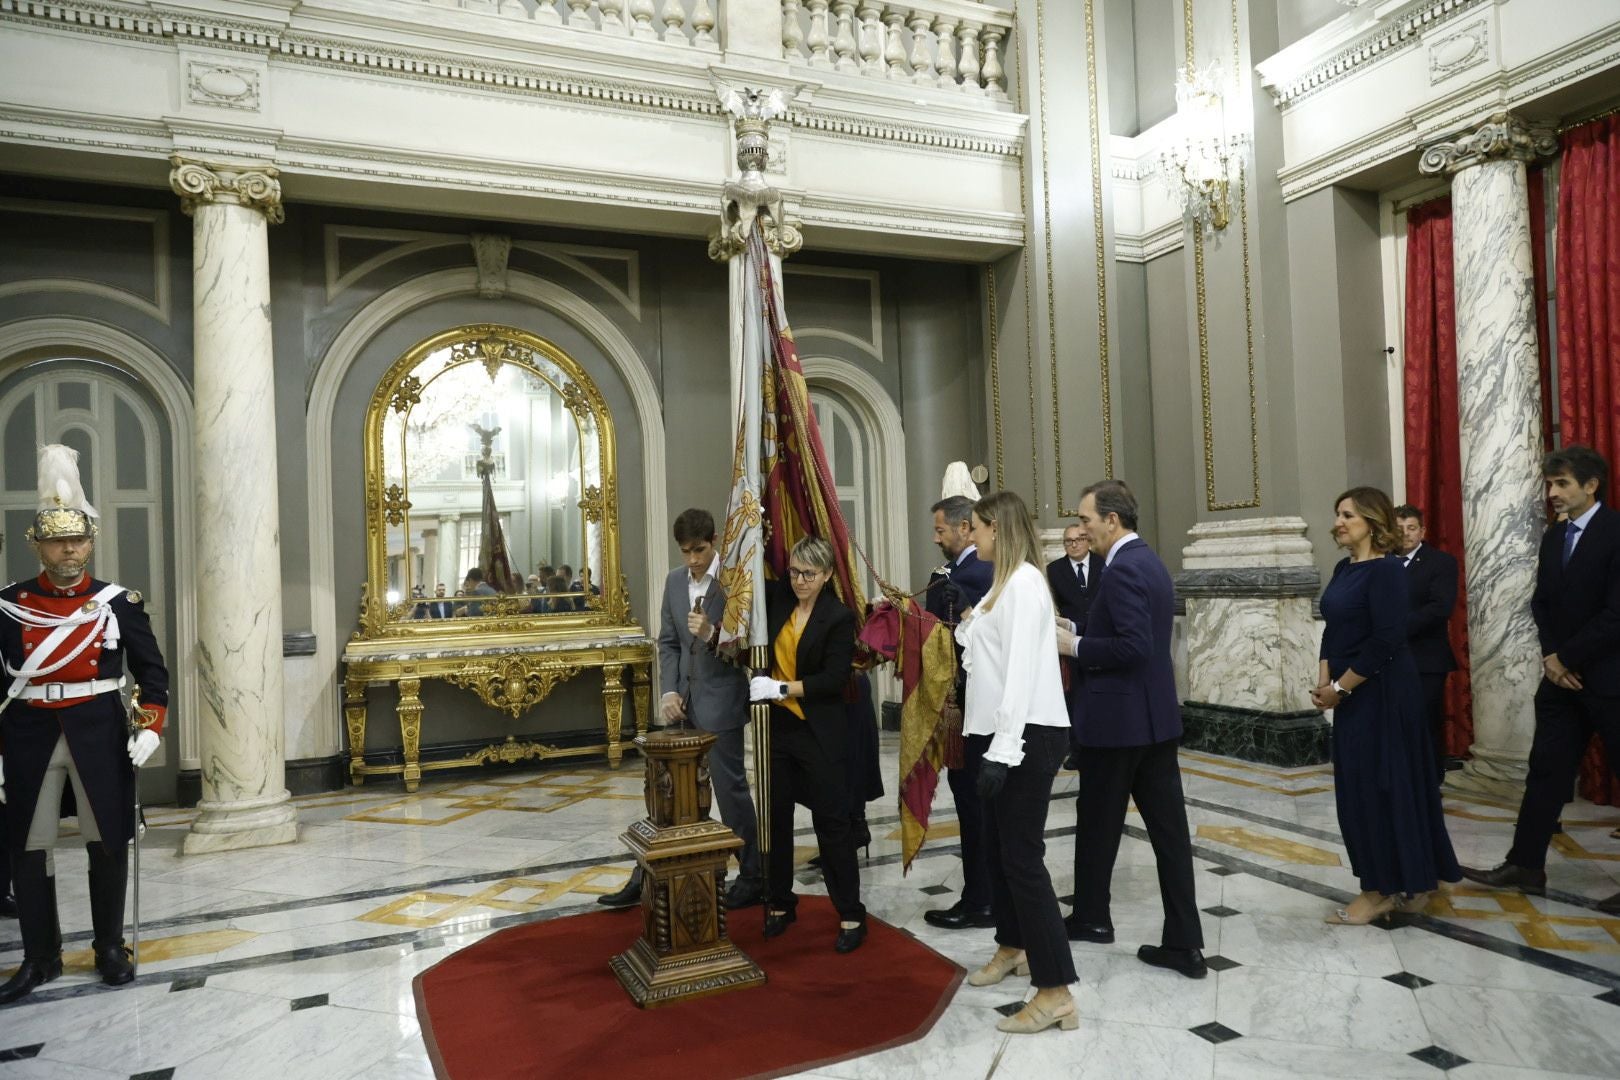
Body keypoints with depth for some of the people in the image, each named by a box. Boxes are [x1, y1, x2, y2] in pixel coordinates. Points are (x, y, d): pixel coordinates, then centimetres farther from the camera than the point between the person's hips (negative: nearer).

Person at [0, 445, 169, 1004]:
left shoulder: (119, 602, -2)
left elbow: (153, 672, 1)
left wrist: (150, 727, -11)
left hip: (99, 731, 0)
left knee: (108, 841, 8)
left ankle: (110, 947, 25)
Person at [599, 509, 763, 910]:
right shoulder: (675, 580, 8)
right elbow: (668, 642, 10)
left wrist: (712, 634, -29)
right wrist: (669, 691, -1)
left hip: (720, 701, -6)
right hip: (682, 701, 6)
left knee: (731, 790, 3)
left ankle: (753, 877, 20)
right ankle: (645, 878, 23)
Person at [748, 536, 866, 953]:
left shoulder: (839, 618, -10)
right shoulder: (778, 598, 3)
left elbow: (833, 680, -16)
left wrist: (781, 688, -21)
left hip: (819, 732, -5)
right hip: (777, 726, 5)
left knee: (831, 820, 1)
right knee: (776, 816, 12)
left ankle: (851, 915, 13)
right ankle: (780, 903, 28)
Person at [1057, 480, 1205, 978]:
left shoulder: (1122, 569, -18)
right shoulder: (1149, 561, 13)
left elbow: (1133, 646, -26)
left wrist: (1075, 646, -14)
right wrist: (1082, 641, 13)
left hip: (1116, 717, -9)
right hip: (1156, 715, 9)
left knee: (1098, 825, 11)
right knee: (1168, 827, 7)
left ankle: (1091, 917, 29)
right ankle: (1184, 943, 10)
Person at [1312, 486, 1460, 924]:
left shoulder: (1386, 570, -15)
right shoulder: (1344, 568, 10)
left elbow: (1387, 639, -21)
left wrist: (1340, 688, -15)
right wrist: (1323, 680, 0)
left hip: (1381, 693, -9)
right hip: (1352, 694, 9)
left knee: (1381, 783, 0)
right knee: (1359, 786, 12)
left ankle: (1385, 890, 12)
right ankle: (1404, 883, 25)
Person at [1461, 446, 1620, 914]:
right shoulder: (1553, 537, 11)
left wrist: (1565, 658, -13)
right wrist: (1551, 656, -2)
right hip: (1563, 676, 7)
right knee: (1546, 770, 7)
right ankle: (1526, 865, 12)